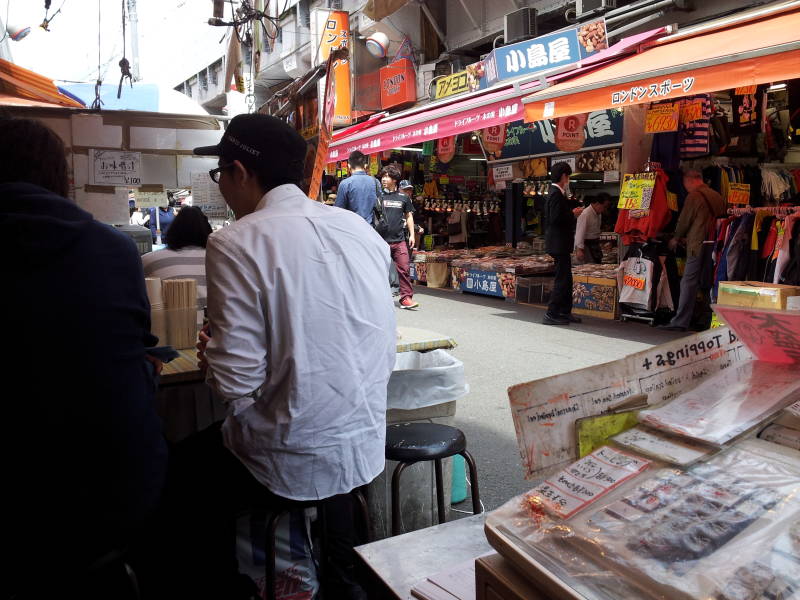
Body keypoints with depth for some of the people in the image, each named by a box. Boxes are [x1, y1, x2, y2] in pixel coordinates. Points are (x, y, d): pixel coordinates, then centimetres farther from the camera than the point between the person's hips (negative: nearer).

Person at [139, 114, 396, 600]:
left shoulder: (237, 243, -17)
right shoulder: (361, 229, 0)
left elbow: (237, 384, -19)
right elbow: (386, 351, 6)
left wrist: (211, 357, 3)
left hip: (290, 464, -5)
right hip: (366, 449, 6)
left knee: (180, 473, 20)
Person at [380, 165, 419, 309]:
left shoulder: (403, 197, 10)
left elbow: (409, 216, 18)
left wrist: (412, 235, 11)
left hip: (399, 240, 1)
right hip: (381, 239, -1)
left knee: (404, 269, -5)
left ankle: (406, 297, -1)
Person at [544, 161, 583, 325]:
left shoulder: (557, 193, 15)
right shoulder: (556, 194, -16)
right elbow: (555, 219, -25)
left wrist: (572, 212, 11)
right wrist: (573, 214, -12)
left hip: (561, 243, 11)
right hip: (558, 243, -11)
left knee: (566, 279, 15)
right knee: (562, 279, -7)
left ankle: (565, 312, 22)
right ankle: (551, 314, -4)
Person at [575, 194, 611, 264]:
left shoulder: (599, 214, 11)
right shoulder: (585, 214, -18)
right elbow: (580, 233, -22)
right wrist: (579, 249, -27)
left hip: (595, 244, 9)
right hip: (587, 245, -9)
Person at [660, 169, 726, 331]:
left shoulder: (694, 196, -7)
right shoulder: (717, 196, 14)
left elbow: (684, 220, -5)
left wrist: (676, 239, 15)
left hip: (698, 246, -7)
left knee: (688, 283, -6)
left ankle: (680, 322, -6)